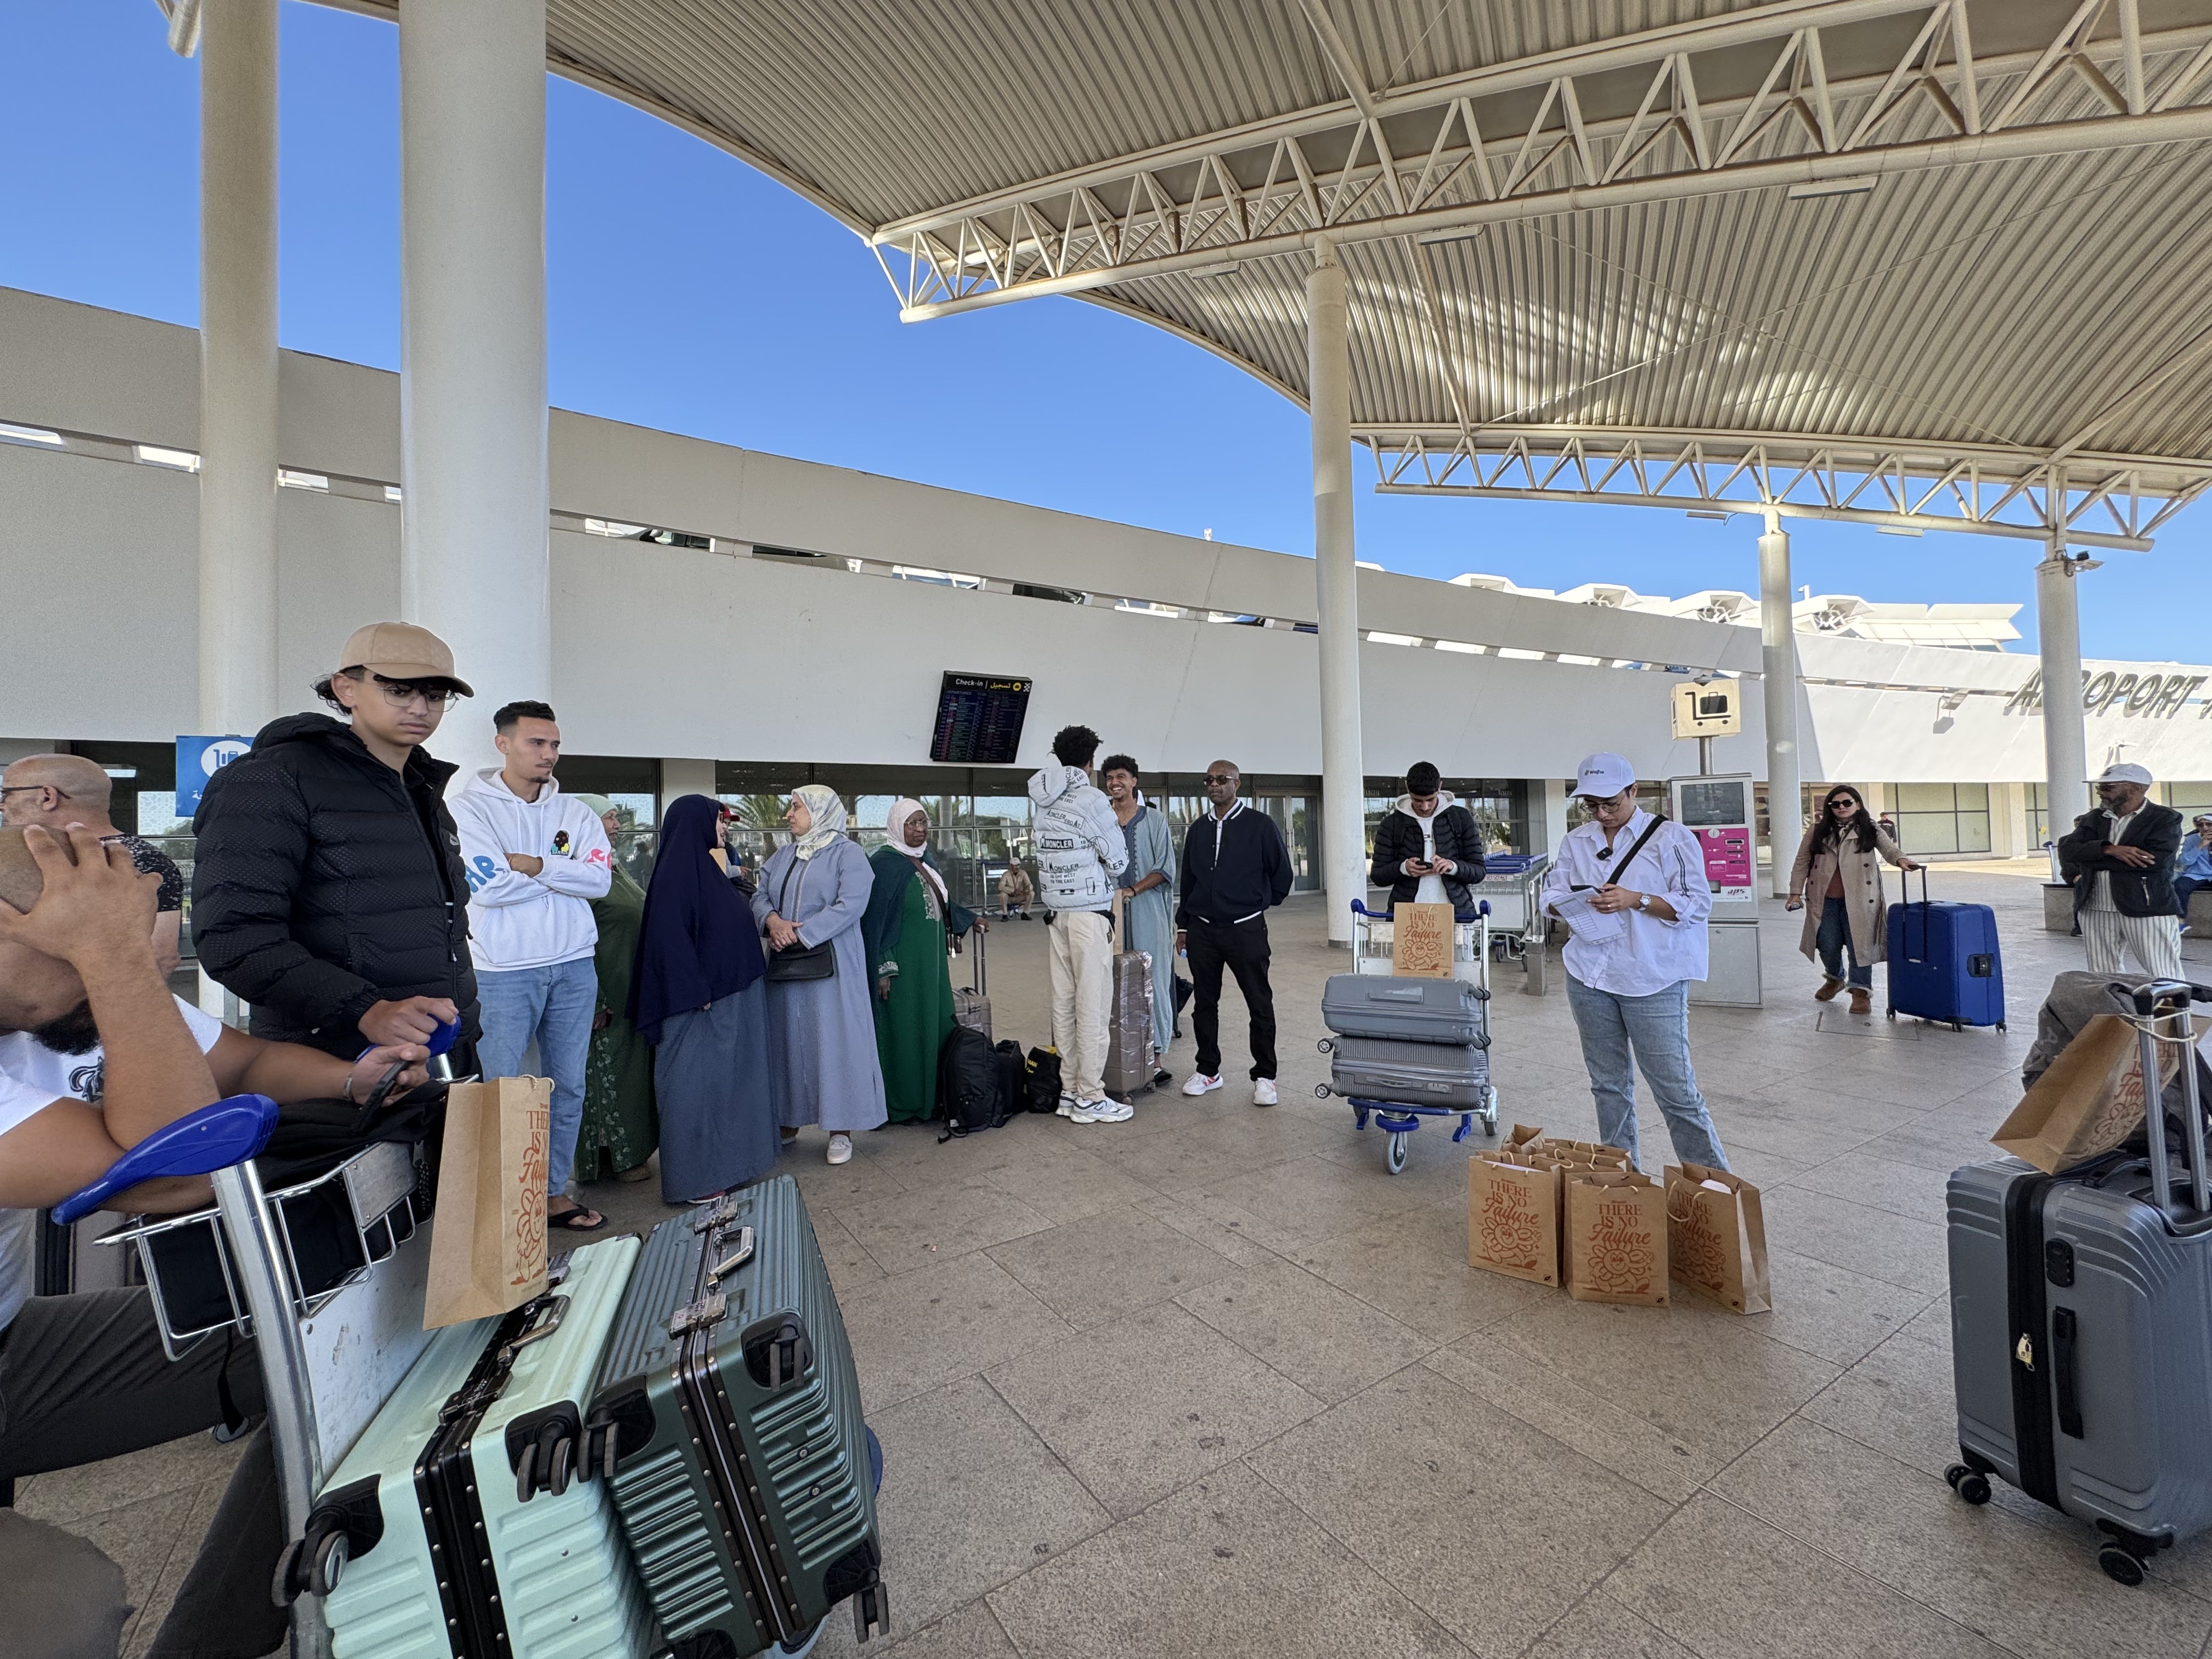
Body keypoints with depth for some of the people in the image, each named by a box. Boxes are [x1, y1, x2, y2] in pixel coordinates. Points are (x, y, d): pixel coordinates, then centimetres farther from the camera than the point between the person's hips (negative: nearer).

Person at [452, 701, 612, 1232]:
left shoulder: (575, 813, 8)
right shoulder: (470, 809, -2)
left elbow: (600, 880, -4)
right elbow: (488, 887, -15)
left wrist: (535, 865, -14)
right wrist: (565, 872, -6)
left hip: (574, 966, 4)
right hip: (505, 970, -4)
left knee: (569, 1085, 10)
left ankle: (555, 1192, 24)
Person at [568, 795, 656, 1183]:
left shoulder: (616, 868, 14)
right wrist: (596, 1002, -23)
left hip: (635, 992, 9)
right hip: (606, 995, -9)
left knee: (632, 1069, 15)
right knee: (607, 1069, 1)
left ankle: (628, 1150, 27)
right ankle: (616, 1158, 13)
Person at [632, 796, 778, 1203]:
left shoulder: (704, 866, 12)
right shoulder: (676, 872, -17)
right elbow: (670, 939, -22)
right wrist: (697, 994, -23)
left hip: (729, 997, 10)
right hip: (698, 1002, -10)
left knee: (723, 1081, 15)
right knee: (697, 1083, 0)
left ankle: (723, 1166, 26)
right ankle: (696, 1181, 10)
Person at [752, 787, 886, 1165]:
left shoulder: (847, 854, -3)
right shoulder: (782, 856, 17)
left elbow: (850, 906, -15)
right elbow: (760, 897, 10)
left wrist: (800, 934, -17)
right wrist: (773, 921, -13)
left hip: (831, 963, -6)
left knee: (834, 1039, -2)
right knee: (787, 1037, 10)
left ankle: (841, 1129, 7)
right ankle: (787, 1121, 22)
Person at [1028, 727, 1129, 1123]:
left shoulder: (1045, 800, 10)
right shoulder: (1091, 799, -11)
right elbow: (1117, 861, -6)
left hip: (1057, 911, 7)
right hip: (1090, 913, -7)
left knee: (1064, 1003, 10)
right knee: (1093, 1006, -1)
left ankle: (1070, 1090, 19)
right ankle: (1090, 1098, 5)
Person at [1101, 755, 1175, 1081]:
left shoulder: (1154, 820, 6)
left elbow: (1165, 869, 1)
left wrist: (1132, 890, -13)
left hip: (1148, 911, -1)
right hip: (1110, 911, 2)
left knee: (1153, 981, -3)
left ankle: (1155, 1054, 4)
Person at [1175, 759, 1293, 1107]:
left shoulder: (1260, 825, -4)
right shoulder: (1197, 829, 10)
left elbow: (1281, 872, 4)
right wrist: (1183, 925, 14)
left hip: (1246, 930, -4)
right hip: (1202, 931, 4)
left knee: (1260, 1004, 1)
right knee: (1204, 1003, 10)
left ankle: (1264, 1076, 13)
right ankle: (1208, 1071, 24)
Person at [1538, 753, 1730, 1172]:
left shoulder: (1671, 838, -3)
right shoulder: (1575, 841, 11)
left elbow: (1698, 902, -5)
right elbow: (1551, 894, 12)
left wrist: (1636, 900, -17)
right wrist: (1567, 903, -11)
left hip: (1652, 980, -4)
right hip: (1589, 977, 5)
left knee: (1676, 1090, -3)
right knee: (1608, 1083, 14)